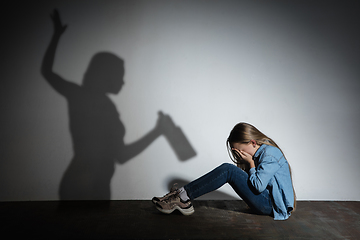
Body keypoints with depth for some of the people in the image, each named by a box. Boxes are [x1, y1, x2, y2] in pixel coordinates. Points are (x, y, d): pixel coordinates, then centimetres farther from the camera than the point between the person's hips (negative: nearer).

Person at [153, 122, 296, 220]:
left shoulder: (270, 154, -16)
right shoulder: (259, 153, 12)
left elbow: (258, 185, -25)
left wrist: (251, 163, -12)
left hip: (273, 205, -9)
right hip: (266, 202, 9)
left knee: (228, 171, -22)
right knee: (228, 170, -4)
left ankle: (183, 197, -19)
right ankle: (184, 200, -9)